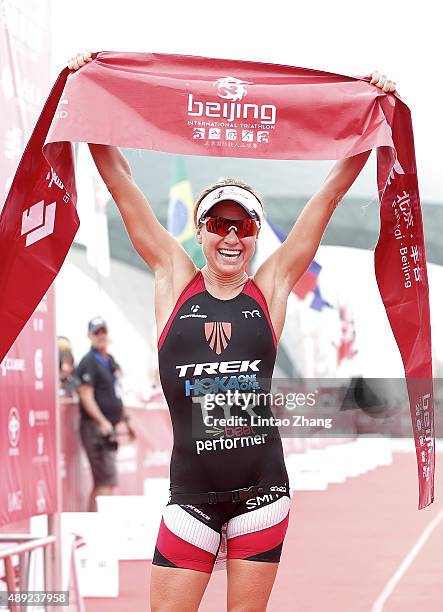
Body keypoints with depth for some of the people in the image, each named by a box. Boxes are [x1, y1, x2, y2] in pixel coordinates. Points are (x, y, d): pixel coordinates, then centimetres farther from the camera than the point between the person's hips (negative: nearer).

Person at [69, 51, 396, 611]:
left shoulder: (271, 286, 4)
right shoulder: (175, 279, 3)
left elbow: (332, 191, 4)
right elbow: (120, 182, 2)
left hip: (261, 490, 1)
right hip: (191, 493, -1)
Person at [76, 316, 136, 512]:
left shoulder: (110, 360, 19)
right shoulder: (88, 362, -10)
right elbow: (86, 396, -17)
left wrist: (126, 418, 25)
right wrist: (103, 423, -24)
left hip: (108, 427, 9)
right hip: (96, 427, -9)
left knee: (100, 483, 11)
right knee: (108, 482, -13)